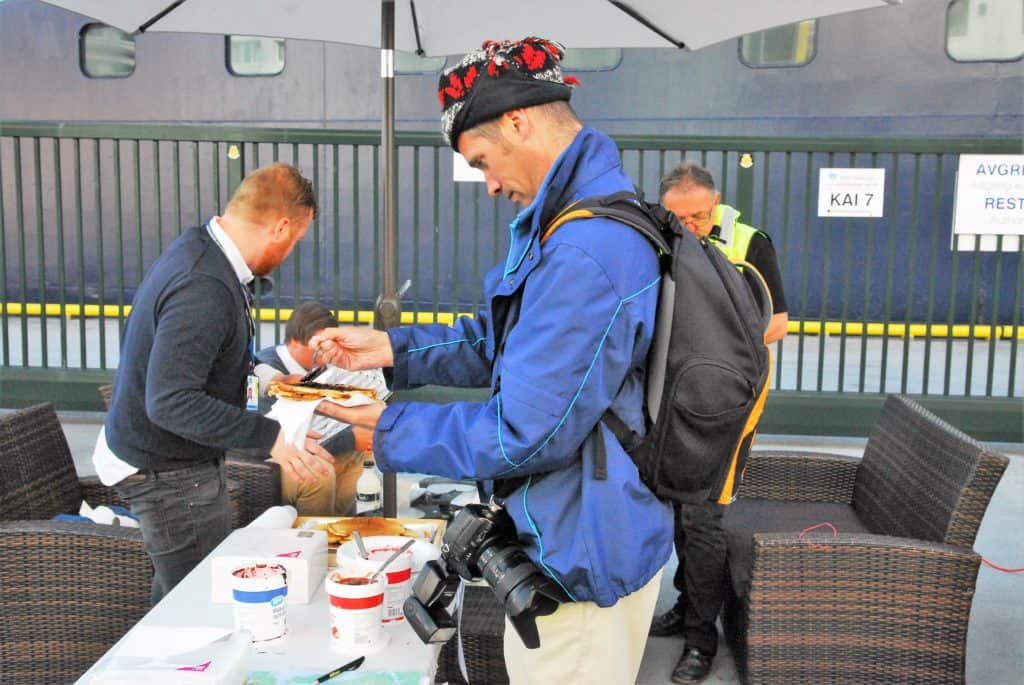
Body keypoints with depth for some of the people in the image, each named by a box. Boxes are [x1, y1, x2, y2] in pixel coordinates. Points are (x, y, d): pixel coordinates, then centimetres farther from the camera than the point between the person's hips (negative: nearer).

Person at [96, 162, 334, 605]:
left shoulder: (197, 249, 4)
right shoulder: (204, 290, -29)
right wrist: (268, 437, -35)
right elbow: (171, 402, -33)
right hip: (167, 473, -10)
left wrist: (258, 377, 21)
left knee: (176, 595, 23)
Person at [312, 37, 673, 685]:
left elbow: (523, 434, -26)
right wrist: (393, 347, 5)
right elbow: (502, 339, 15)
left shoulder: (583, 253, -29)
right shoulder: (598, 207, 7)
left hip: (582, 563, -10)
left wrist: (387, 428, -13)